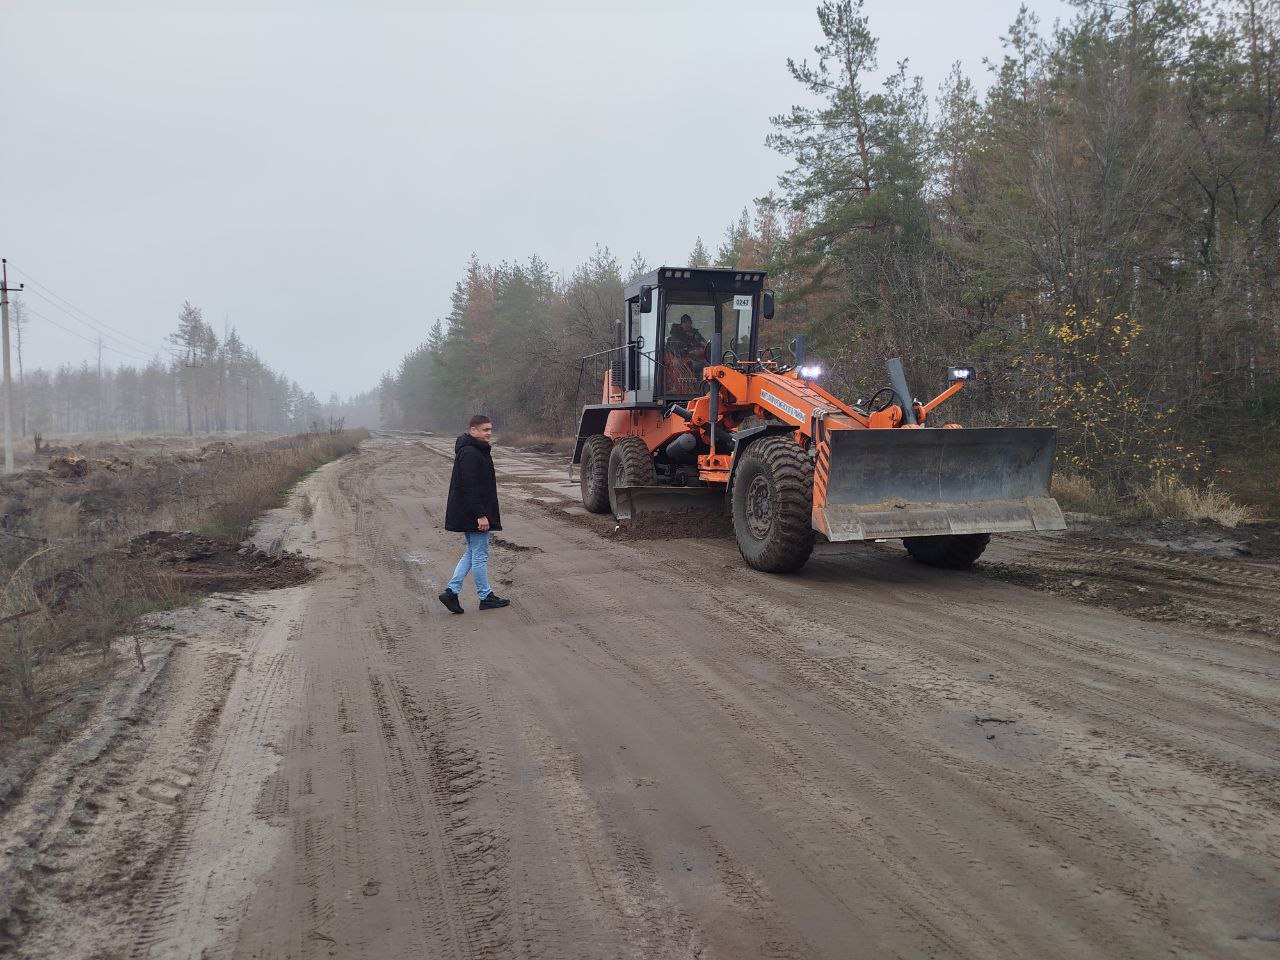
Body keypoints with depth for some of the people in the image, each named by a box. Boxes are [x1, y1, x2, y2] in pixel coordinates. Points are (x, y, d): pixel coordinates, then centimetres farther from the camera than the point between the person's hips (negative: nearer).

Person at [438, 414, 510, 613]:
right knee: (480, 555, 0)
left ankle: (451, 591, 13)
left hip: (468, 515, 11)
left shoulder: (478, 451, 15)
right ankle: (486, 597, 10)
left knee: (473, 552, 16)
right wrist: (481, 515, -26)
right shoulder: (470, 454, -19)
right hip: (473, 514, -11)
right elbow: (471, 487, -24)